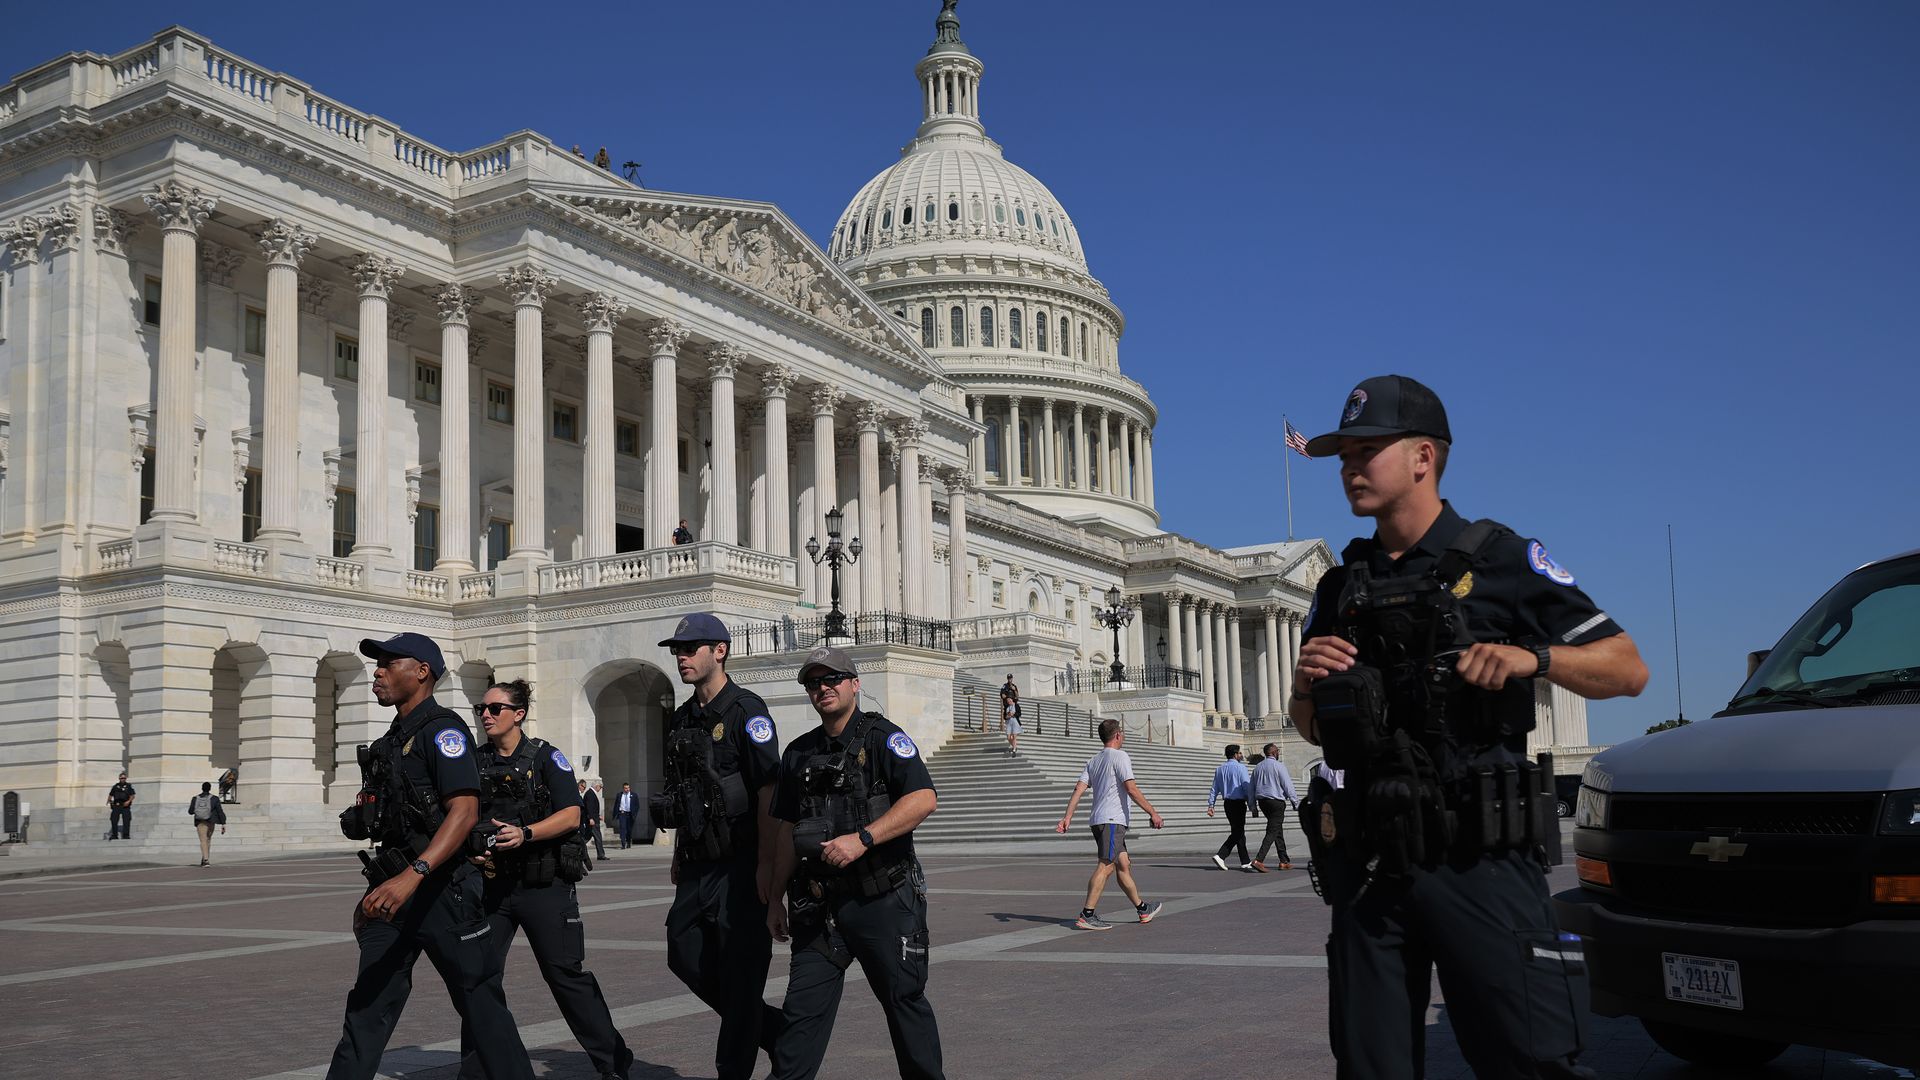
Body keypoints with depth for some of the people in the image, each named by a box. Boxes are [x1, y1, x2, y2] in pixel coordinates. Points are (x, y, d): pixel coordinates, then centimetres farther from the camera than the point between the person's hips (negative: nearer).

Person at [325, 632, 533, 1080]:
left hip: (442, 889, -8)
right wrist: (374, 890, 22)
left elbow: (465, 812, -23)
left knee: (481, 1004, 1)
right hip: (394, 891, 8)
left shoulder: (442, 729, -11)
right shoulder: (393, 739, 17)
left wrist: (412, 876, -34)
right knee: (368, 1006, 5)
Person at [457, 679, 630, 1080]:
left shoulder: (546, 757, -3)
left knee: (565, 973, -1)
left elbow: (571, 815, -11)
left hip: (543, 884, -4)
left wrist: (525, 833, -23)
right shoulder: (476, 762, 10)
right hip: (493, 883, 4)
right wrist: (471, 849, -4)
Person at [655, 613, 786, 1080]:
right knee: (685, 955, 11)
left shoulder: (746, 710, -11)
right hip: (699, 866, 9)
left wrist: (766, 865, -20)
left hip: (740, 864, -9)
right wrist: (679, 857, 19)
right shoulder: (683, 717, 13)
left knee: (741, 969, -2)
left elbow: (768, 791, -16)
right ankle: (773, 1028, 26)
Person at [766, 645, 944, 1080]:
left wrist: (862, 839, -24)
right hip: (819, 904, 5)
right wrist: (776, 898, 14)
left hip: (883, 898, -4)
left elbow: (924, 799, -18)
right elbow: (788, 831, 18)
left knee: (904, 999, 6)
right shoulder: (799, 754, 13)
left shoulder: (882, 737, -5)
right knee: (803, 1007, 1)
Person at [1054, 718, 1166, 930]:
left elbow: (1079, 789, 8)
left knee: (1123, 865, 15)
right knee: (1106, 866, -12)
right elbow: (1131, 789, -13)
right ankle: (1087, 915, -17)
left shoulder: (1093, 761, 17)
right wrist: (1153, 813, -9)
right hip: (1112, 819, -9)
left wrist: (1067, 817, 2)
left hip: (1098, 820, 9)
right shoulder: (1119, 756, -6)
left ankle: (1142, 909, 24)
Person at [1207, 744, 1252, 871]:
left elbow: (1215, 789, 10)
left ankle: (1245, 862, 17)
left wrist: (1210, 805, 10)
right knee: (1237, 833, -4)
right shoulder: (1240, 767, -10)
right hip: (1238, 803, -8)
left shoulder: (1220, 769, 11)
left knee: (1239, 832, 14)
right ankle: (1220, 856, -17)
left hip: (1228, 803, 8)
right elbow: (1246, 786, -14)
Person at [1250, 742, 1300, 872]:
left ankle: (1284, 861, 19)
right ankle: (1259, 860, -19)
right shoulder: (1278, 766, -10)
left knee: (1278, 831, 17)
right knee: (1272, 832, -8)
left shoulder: (1258, 767, 11)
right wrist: (1295, 801, 0)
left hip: (1262, 802, 7)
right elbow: (1287, 785, -10)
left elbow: (1252, 788, 13)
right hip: (1276, 801, -7)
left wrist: (1253, 806, 17)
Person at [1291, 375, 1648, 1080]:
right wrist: (1305, 683, -1)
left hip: (1479, 859, -4)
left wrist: (1533, 657, -16)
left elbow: (1628, 671, 1)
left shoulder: (1503, 561, 1)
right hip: (1370, 863, 5)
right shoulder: (1341, 588, 14)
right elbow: (1311, 730, 21)